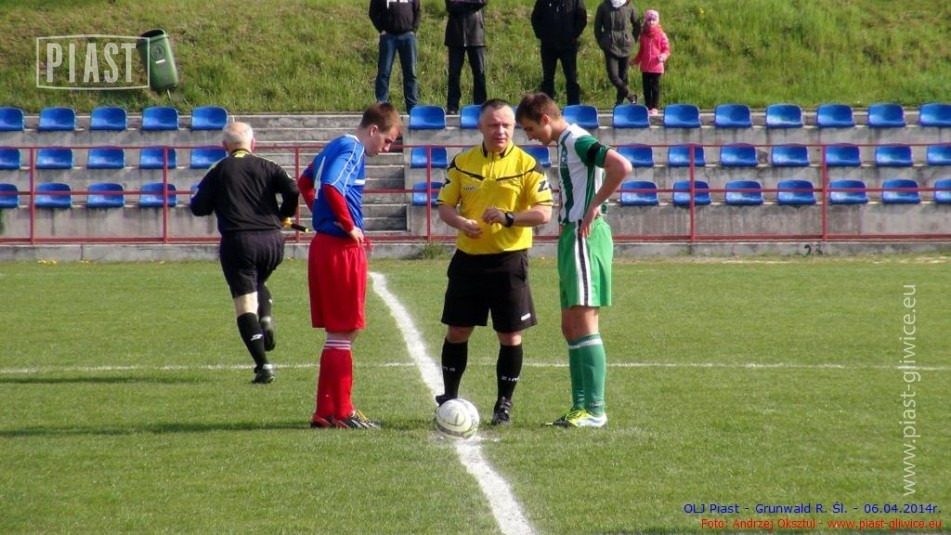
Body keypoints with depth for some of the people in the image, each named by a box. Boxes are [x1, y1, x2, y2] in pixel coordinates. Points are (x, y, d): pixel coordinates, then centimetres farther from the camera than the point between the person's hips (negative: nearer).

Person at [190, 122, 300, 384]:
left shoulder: (218, 171, 7)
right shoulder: (267, 167, 9)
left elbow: (198, 208, 4)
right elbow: (292, 190, -6)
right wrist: (283, 216, 13)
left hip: (237, 242, -3)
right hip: (272, 240, 3)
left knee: (245, 304, -2)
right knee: (259, 283, 31)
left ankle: (263, 365, -14)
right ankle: (266, 319, 1)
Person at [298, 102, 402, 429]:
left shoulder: (335, 147, 16)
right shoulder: (351, 150, -13)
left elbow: (305, 183, 30)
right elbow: (332, 187, -30)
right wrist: (349, 226, -19)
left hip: (324, 244, 10)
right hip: (342, 247, -10)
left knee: (339, 333, 13)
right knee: (343, 332, -4)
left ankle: (326, 411, 16)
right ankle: (341, 413, 0)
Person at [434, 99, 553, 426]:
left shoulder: (526, 164, -3)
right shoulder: (462, 163, 6)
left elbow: (544, 213, -8)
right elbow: (444, 205, 7)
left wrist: (508, 217, -24)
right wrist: (461, 223, -14)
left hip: (509, 261, -2)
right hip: (468, 258, 2)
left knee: (510, 336, 1)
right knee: (457, 331, 7)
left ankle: (504, 404, 14)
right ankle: (449, 398, 21)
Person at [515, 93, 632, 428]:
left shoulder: (577, 141, -12)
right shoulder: (566, 143, 18)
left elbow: (622, 167, -26)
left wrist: (594, 206, -18)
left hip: (585, 237, -10)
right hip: (572, 237, 10)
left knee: (583, 322, -11)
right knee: (571, 327, 11)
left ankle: (595, 410, -10)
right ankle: (581, 406, 13)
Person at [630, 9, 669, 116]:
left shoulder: (661, 35, -4)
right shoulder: (643, 35, 8)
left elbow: (666, 49, -3)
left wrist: (663, 56, -22)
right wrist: (635, 60, 15)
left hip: (656, 67, -4)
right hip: (645, 67, 4)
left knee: (655, 87, 0)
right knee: (646, 87, 8)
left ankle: (654, 107, 5)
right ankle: (648, 106, 17)